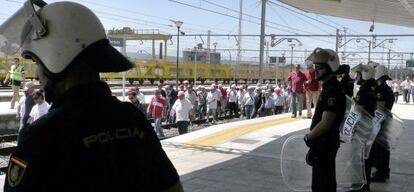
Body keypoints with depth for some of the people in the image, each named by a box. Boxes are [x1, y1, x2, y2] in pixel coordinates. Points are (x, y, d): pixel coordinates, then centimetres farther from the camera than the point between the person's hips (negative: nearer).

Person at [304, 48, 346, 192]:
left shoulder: (332, 90, -22)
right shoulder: (329, 87, 11)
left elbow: (325, 123, -25)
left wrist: (308, 137, -12)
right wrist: (312, 136, 13)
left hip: (324, 145, -10)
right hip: (325, 143, 10)